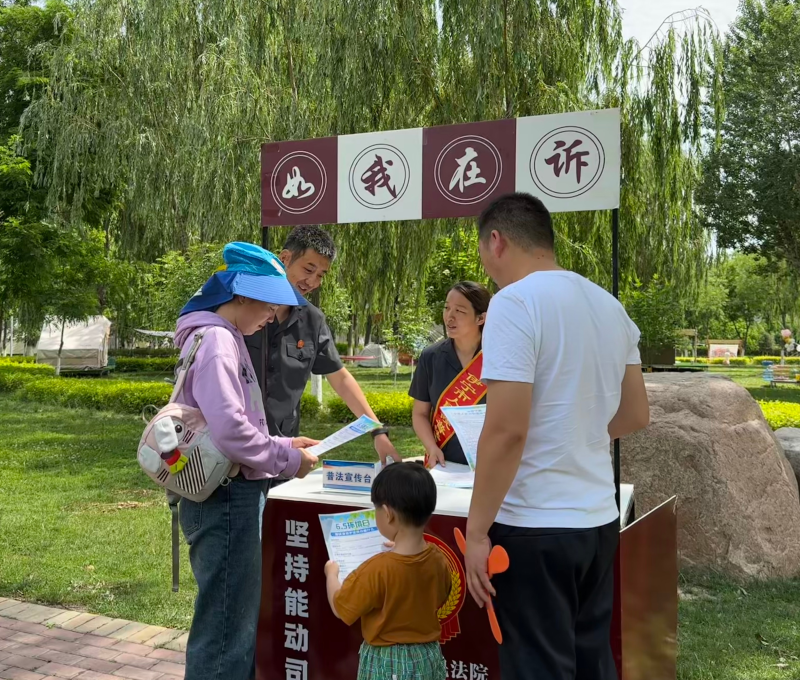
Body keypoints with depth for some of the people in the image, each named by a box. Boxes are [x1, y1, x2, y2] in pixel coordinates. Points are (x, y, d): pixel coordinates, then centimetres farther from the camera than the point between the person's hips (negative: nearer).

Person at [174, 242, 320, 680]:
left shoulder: (225, 336, 14)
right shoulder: (215, 339, -17)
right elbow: (228, 430, -27)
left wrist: (282, 445, 9)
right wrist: (289, 461, -14)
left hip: (237, 495, 10)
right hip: (225, 499, -10)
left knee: (241, 614, 20)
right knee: (227, 624, -1)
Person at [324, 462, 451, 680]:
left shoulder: (377, 570, -25)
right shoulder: (438, 560, -9)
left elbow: (340, 608, -12)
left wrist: (331, 574, 8)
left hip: (386, 662, -5)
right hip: (428, 657, 5)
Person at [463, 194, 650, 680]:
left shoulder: (515, 302, -15)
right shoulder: (609, 306, 9)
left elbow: (507, 429, -21)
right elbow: (636, 416, 16)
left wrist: (477, 530, -14)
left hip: (535, 526, -8)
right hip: (599, 519, 8)